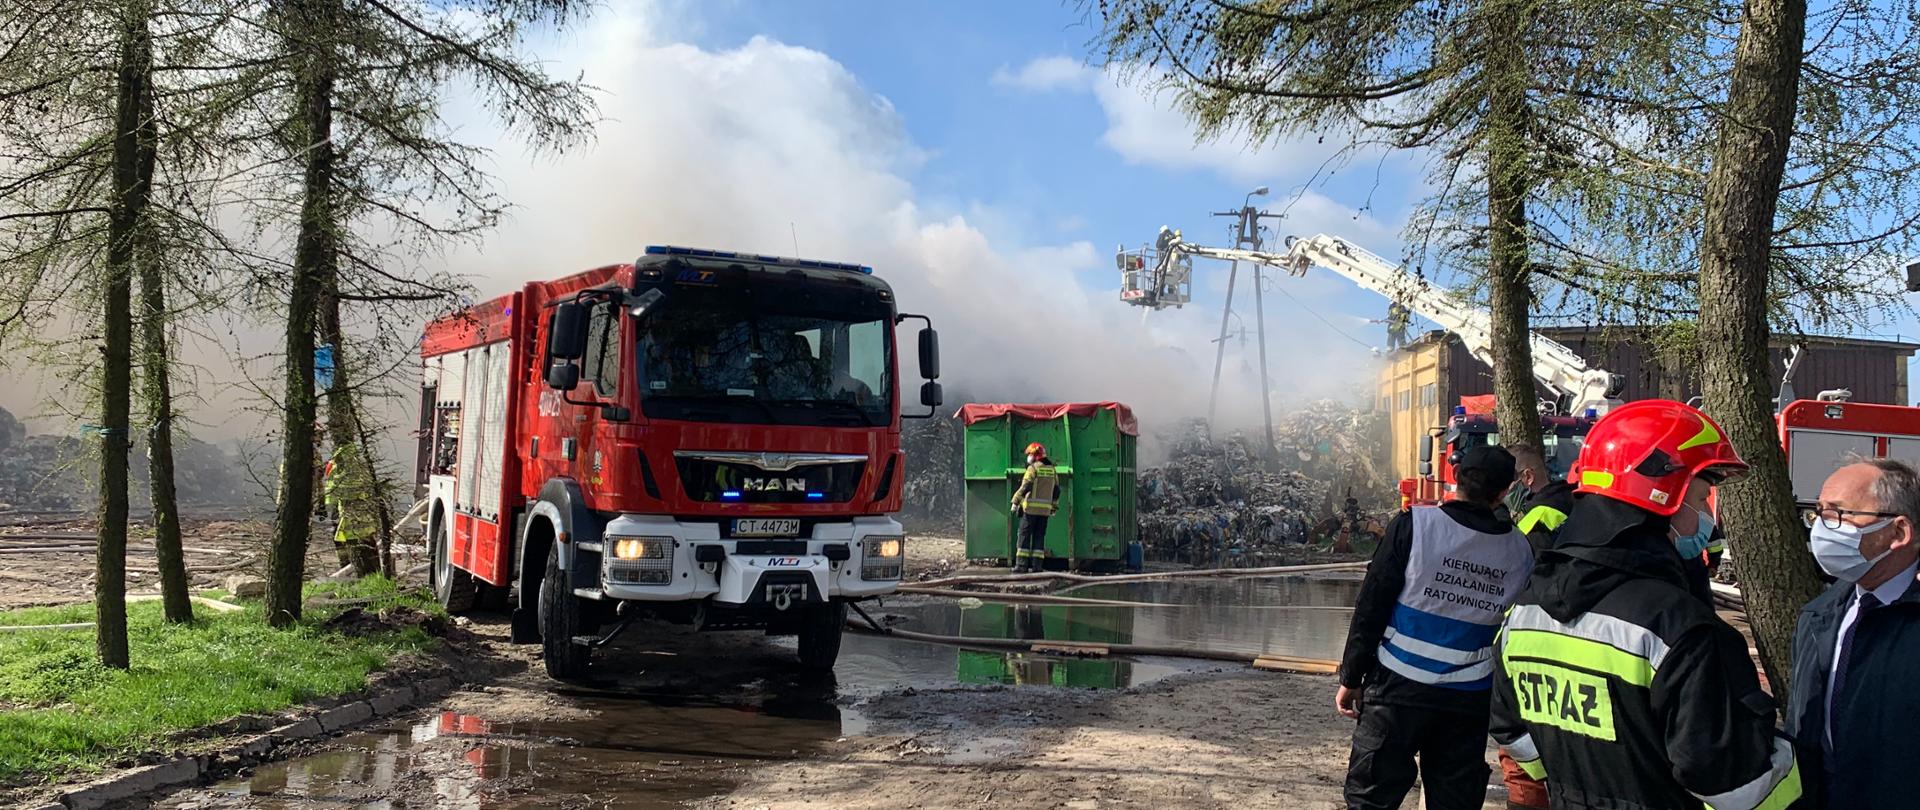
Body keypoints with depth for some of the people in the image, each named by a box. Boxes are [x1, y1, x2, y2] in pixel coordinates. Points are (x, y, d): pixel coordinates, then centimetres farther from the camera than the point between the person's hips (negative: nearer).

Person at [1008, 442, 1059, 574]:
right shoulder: (1052, 470, 13)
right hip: (1045, 509, 6)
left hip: (1031, 508, -6)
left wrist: (1015, 502, -11)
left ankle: (1022, 564, -6)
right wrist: (1054, 507, 22)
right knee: (1039, 536, 9)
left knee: (1025, 535, -2)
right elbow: (1056, 490, 16)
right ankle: (1036, 565, 5)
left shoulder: (1033, 468, -7)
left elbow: (1025, 487, -14)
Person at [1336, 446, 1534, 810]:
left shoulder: (1413, 525, -8)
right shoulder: (1521, 550, 2)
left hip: (1399, 688, -3)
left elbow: (1371, 606, -7)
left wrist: (1351, 677, -1)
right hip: (1469, 699, 3)